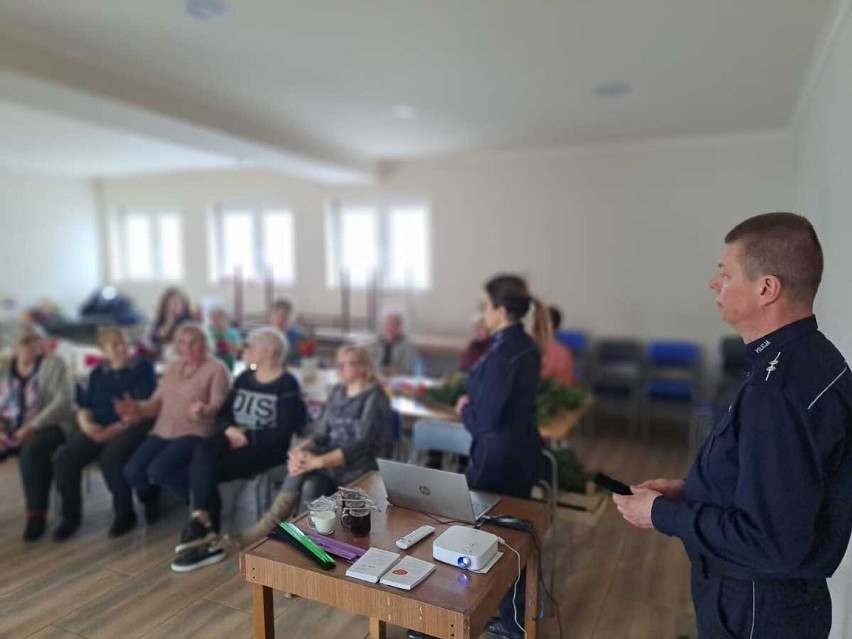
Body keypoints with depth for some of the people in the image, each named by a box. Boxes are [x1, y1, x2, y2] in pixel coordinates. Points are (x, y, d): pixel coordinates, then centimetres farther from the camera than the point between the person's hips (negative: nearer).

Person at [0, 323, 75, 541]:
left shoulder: (53, 364, -3)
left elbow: (62, 401, -14)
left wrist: (32, 427, -21)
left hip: (47, 427, -5)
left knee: (31, 451, -35)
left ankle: (37, 514, -25)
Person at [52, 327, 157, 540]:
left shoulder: (143, 367, 2)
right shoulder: (97, 373, 19)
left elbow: (146, 406, -8)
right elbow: (84, 406, 13)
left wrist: (118, 427, -19)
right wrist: (86, 424, -10)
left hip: (131, 426, -5)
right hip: (98, 428, 5)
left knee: (111, 457, -34)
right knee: (64, 457, -19)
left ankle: (125, 513, -15)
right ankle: (71, 514, 0)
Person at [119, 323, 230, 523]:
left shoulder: (216, 368, -1)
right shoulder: (173, 367, 20)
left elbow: (219, 406, -11)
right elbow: (157, 403, 16)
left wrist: (203, 411, -34)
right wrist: (137, 409, -5)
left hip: (195, 433, -6)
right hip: (162, 432, 6)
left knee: (159, 470, -29)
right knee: (132, 470, -16)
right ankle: (151, 497, 18)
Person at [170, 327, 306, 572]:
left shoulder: (286, 385, -7)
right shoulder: (244, 379, 15)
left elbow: (284, 432, -14)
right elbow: (222, 414, 12)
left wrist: (248, 437, -17)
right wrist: (230, 429, -10)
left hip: (265, 447, -6)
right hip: (234, 439, 6)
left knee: (204, 471, -25)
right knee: (202, 453, -26)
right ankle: (206, 537, -23)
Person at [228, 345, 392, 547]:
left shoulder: (374, 397, -12)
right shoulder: (337, 393, 10)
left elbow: (362, 445, -23)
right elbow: (323, 435, 7)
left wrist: (318, 461, -35)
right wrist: (302, 448, -16)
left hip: (363, 466, -5)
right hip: (333, 457, 6)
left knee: (306, 461, -29)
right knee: (311, 486, -28)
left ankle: (268, 527, -21)